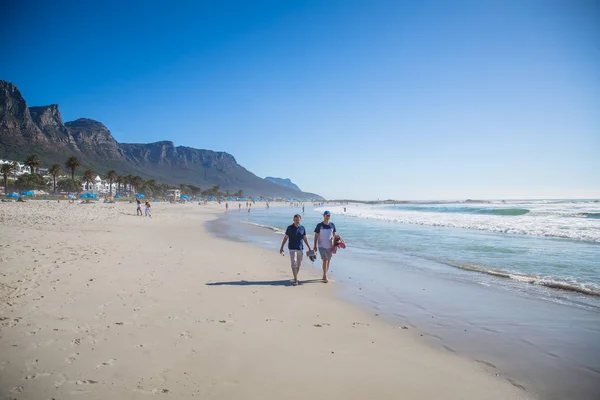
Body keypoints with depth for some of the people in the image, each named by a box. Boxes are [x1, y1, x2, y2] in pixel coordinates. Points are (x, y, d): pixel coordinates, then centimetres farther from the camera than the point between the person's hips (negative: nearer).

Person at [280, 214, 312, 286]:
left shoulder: (302, 228, 5)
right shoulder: (290, 228, -3)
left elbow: (305, 239, 12)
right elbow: (285, 238, 2)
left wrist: (309, 248, 10)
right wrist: (281, 248, 0)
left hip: (300, 249, 4)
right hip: (292, 248, -4)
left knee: (298, 264, 10)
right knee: (294, 264, -11)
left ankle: (295, 277, 25)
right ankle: (296, 280, -11)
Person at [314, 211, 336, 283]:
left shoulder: (332, 225, 4)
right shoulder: (319, 225, -5)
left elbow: (334, 235, 11)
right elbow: (316, 235, -1)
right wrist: (315, 245, -2)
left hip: (330, 246, 4)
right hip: (322, 246, -4)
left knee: (328, 261, 10)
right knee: (325, 260, -14)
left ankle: (324, 276, 23)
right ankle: (325, 277, -8)